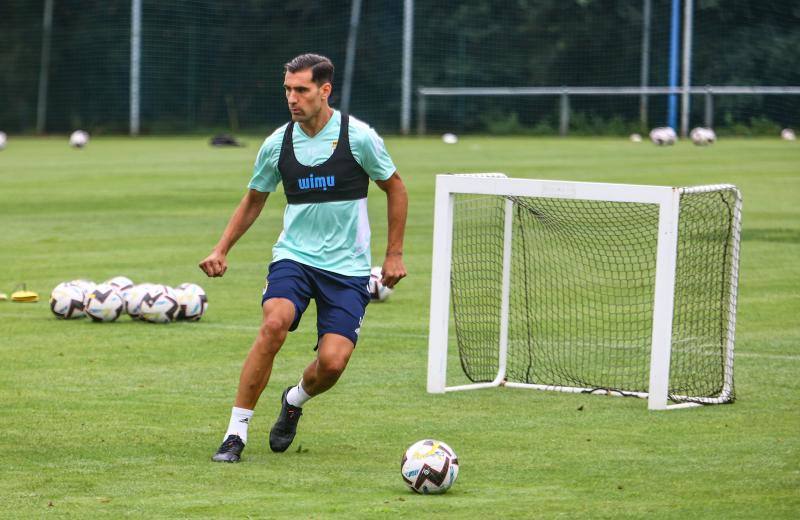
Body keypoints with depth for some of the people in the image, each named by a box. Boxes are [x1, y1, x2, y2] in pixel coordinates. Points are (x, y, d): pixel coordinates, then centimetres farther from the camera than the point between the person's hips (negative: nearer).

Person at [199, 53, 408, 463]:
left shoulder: (358, 137, -7)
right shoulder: (277, 144, 1)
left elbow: (395, 188, 7)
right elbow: (253, 202, 16)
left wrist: (394, 254, 6)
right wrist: (222, 249, 4)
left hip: (347, 267, -1)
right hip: (293, 257, 1)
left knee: (332, 362, -14)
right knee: (274, 323, -28)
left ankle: (295, 401, 24)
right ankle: (236, 432, -20)